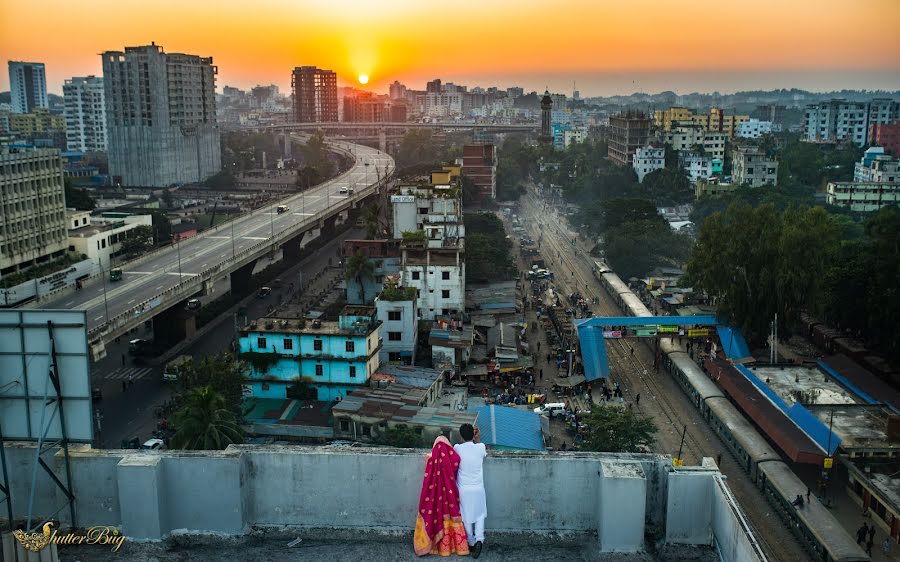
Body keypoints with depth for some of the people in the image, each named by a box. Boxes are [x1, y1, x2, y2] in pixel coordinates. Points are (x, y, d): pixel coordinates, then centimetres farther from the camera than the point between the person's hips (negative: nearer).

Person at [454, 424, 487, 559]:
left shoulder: (457, 448, -11)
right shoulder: (480, 447, -9)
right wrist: (478, 439, 7)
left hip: (463, 490, -1)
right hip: (478, 489, 1)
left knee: (466, 517, 14)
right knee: (479, 515, 16)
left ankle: (471, 543, 21)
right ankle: (479, 539, -4)